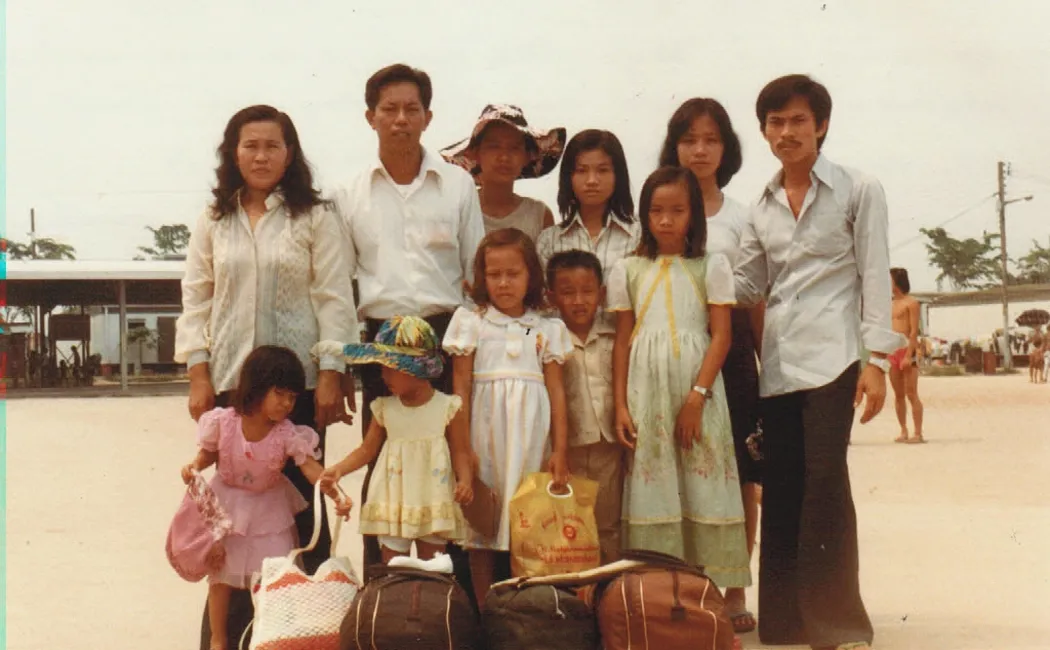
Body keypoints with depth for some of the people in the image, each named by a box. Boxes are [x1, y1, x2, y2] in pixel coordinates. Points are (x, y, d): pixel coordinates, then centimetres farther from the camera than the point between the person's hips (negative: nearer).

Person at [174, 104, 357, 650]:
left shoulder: (314, 217, 3)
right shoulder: (213, 221, 11)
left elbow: (334, 298, -1)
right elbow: (196, 300, 10)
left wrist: (331, 375, -8)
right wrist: (198, 374, 2)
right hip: (229, 380, 2)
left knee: (298, 501, 0)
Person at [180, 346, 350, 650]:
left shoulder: (289, 434, -21)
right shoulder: (222, 422, -19)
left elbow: (311, 468, -29)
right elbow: (209, 453, -1)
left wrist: (336, 494, -44)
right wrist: (194, 466, -22)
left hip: (268, 508, 0)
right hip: (226, 504, 0)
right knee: (221, 572, 9)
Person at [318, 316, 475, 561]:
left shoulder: (447, 407, -7)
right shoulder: (385, 408, 1)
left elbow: (460, 452, -4)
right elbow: (367, 449, 9)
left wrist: (465, 480, -21)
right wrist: (339, 469, -4)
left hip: (433, 504, -2)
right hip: (393, 504, 2)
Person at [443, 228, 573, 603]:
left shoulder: (547, 329, 9)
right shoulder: (471, 322, 5)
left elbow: (555, 389, 7)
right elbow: (461, 387, 2)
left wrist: (560, 449, 0)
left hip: (530, 432, 1)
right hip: (485, 429, -1)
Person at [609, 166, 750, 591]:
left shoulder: (711, 268, 5)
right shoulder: (629, 271, 10)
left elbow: (721, 336, -2)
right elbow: (622, 341, 8)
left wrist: (697, 397, -12)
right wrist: (621, 405, -1)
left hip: (696, 386, -1)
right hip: (646, 391, 1)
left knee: (701, 485, -3)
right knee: (651, 486, 0)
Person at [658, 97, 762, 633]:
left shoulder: (742, 218, 9)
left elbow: (756, 304, 9)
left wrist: (769, 368, 5)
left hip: (731, 353, 1)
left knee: (739, 478, 2)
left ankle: (733, 591, 12)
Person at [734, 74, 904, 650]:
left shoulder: (859, 191, 3)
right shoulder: (761, 207, 15)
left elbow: (875, 277, -2)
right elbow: (745, 286, 15)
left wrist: (876, 358, -9)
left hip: (832, 357, -5)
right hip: (777, 364, 5)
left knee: (824, 483, -11)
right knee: (780, 490, 4)